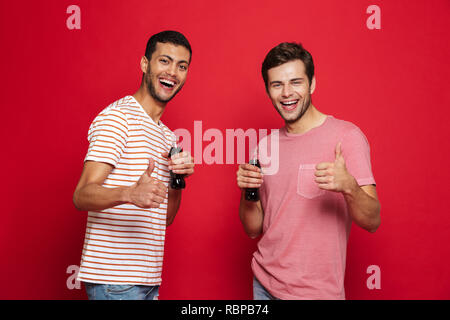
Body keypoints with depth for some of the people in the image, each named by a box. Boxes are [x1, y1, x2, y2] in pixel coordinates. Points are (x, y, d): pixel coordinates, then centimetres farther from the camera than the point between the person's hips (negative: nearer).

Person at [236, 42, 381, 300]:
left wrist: (348, 186, -33)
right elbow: (254, 229, 6)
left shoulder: (346, 135, -10)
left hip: (316, 290, -4)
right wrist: (247, 191, -12)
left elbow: (372, 221, -14)